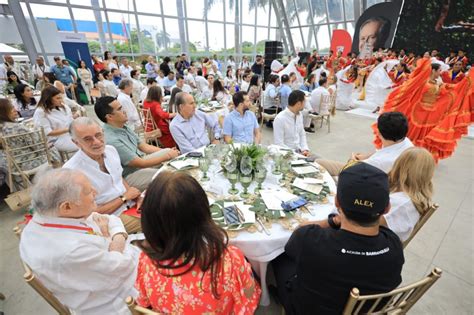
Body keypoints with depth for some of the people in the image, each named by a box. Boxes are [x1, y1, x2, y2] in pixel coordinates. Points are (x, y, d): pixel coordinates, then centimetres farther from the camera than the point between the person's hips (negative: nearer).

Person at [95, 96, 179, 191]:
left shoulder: (123, 127, 0)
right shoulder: (111, 140, -28)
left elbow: (144, 147, 5)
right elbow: (140, 163, -25)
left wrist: (168, 152, -6)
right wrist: (168, 156, -18)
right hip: (130, 176, -9)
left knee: (168, 150, 1)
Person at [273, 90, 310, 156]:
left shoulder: (300, 115, 6)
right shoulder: (280, 119, -18)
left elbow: (302, 135, 13)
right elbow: (279, 144, -20)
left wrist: (305, 149, -3)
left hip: (299, 151, 6)